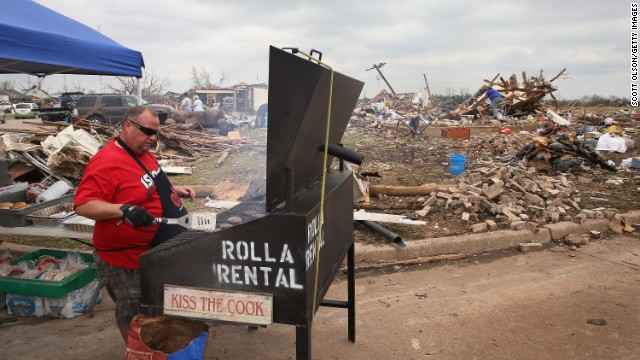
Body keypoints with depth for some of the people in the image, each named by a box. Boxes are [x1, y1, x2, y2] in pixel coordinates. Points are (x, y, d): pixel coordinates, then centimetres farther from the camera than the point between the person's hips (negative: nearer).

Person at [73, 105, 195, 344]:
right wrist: (124, 209, -41)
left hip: (156, 252, 10)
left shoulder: (144, 154, 6)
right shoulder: (106, 162, -23)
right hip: (129, 260, -9)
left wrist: (175, 190, 7)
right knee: (133, 316, 11)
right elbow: (82, 205, -28)